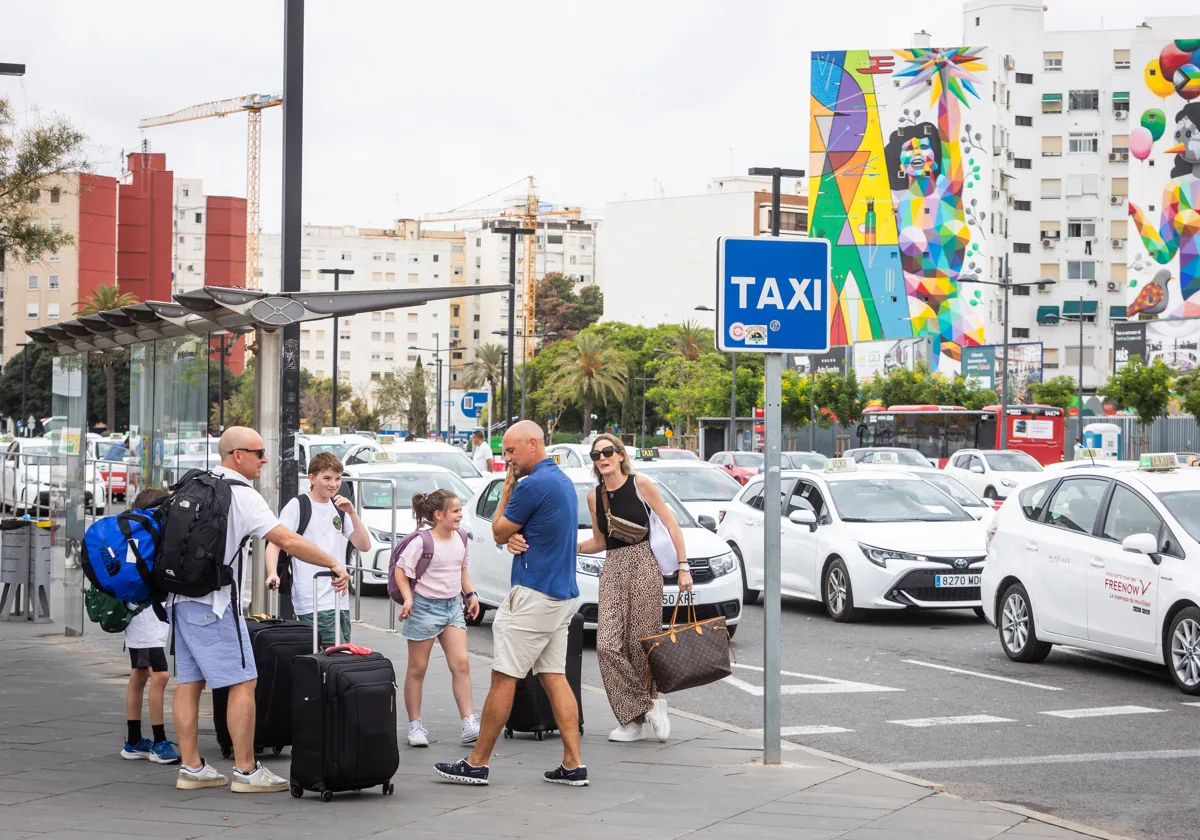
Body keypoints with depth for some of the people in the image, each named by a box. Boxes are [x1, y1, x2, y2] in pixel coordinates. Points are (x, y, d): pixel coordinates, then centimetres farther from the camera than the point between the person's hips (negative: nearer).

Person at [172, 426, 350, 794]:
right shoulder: (241, 495, -11)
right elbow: (287, 540, -17)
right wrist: (334, 564, -12)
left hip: (180, 597, 9)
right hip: (213, 602, -9)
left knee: (189, 682, 10)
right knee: (243, 683, -4)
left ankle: (191, 767, 13)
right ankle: (245, 771, -3)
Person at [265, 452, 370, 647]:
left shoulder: (339, 508, 16)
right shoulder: (297, 506, -3)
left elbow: (364, 545, 9)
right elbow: (274, 543, -7)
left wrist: (352, 513, -4)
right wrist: (272, 573, -25)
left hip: (339, 600, 7)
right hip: (312, 602, -7)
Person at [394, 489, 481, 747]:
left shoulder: (460, 539, 4)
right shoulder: (422, 542, -16)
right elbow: (401, 570, -12)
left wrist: (470, 594, 9)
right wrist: (407, 599, -23)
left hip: (453, 605, 6)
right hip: (425, 606, -5)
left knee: (461, 664, -5)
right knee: (417, 669, 5)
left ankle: (469, 724, -6)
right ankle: (415, 725, 14)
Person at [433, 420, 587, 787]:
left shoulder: (534, 485, -17)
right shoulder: (563, 481, 15)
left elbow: (499, 533, -6)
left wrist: (507, 486, 2)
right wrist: (519, 538, -3)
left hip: (533, 596, -10)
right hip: (563, 594, 10)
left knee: (504, 678, -3)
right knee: (554, 677, 9)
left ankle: (477, 764, 2)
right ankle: (573, 765, 4)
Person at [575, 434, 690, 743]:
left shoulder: (640, 484, 0)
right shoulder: (594, 496, 12)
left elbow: (671, 524, 1)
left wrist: (683, 566, -4)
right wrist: (574, 547, 2)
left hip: (643, 566, -4)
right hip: (612, 570, 4)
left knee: (641, 645, -6)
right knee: (608, 645, -9)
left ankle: (652, 698, 17)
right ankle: (638, 715, -1)